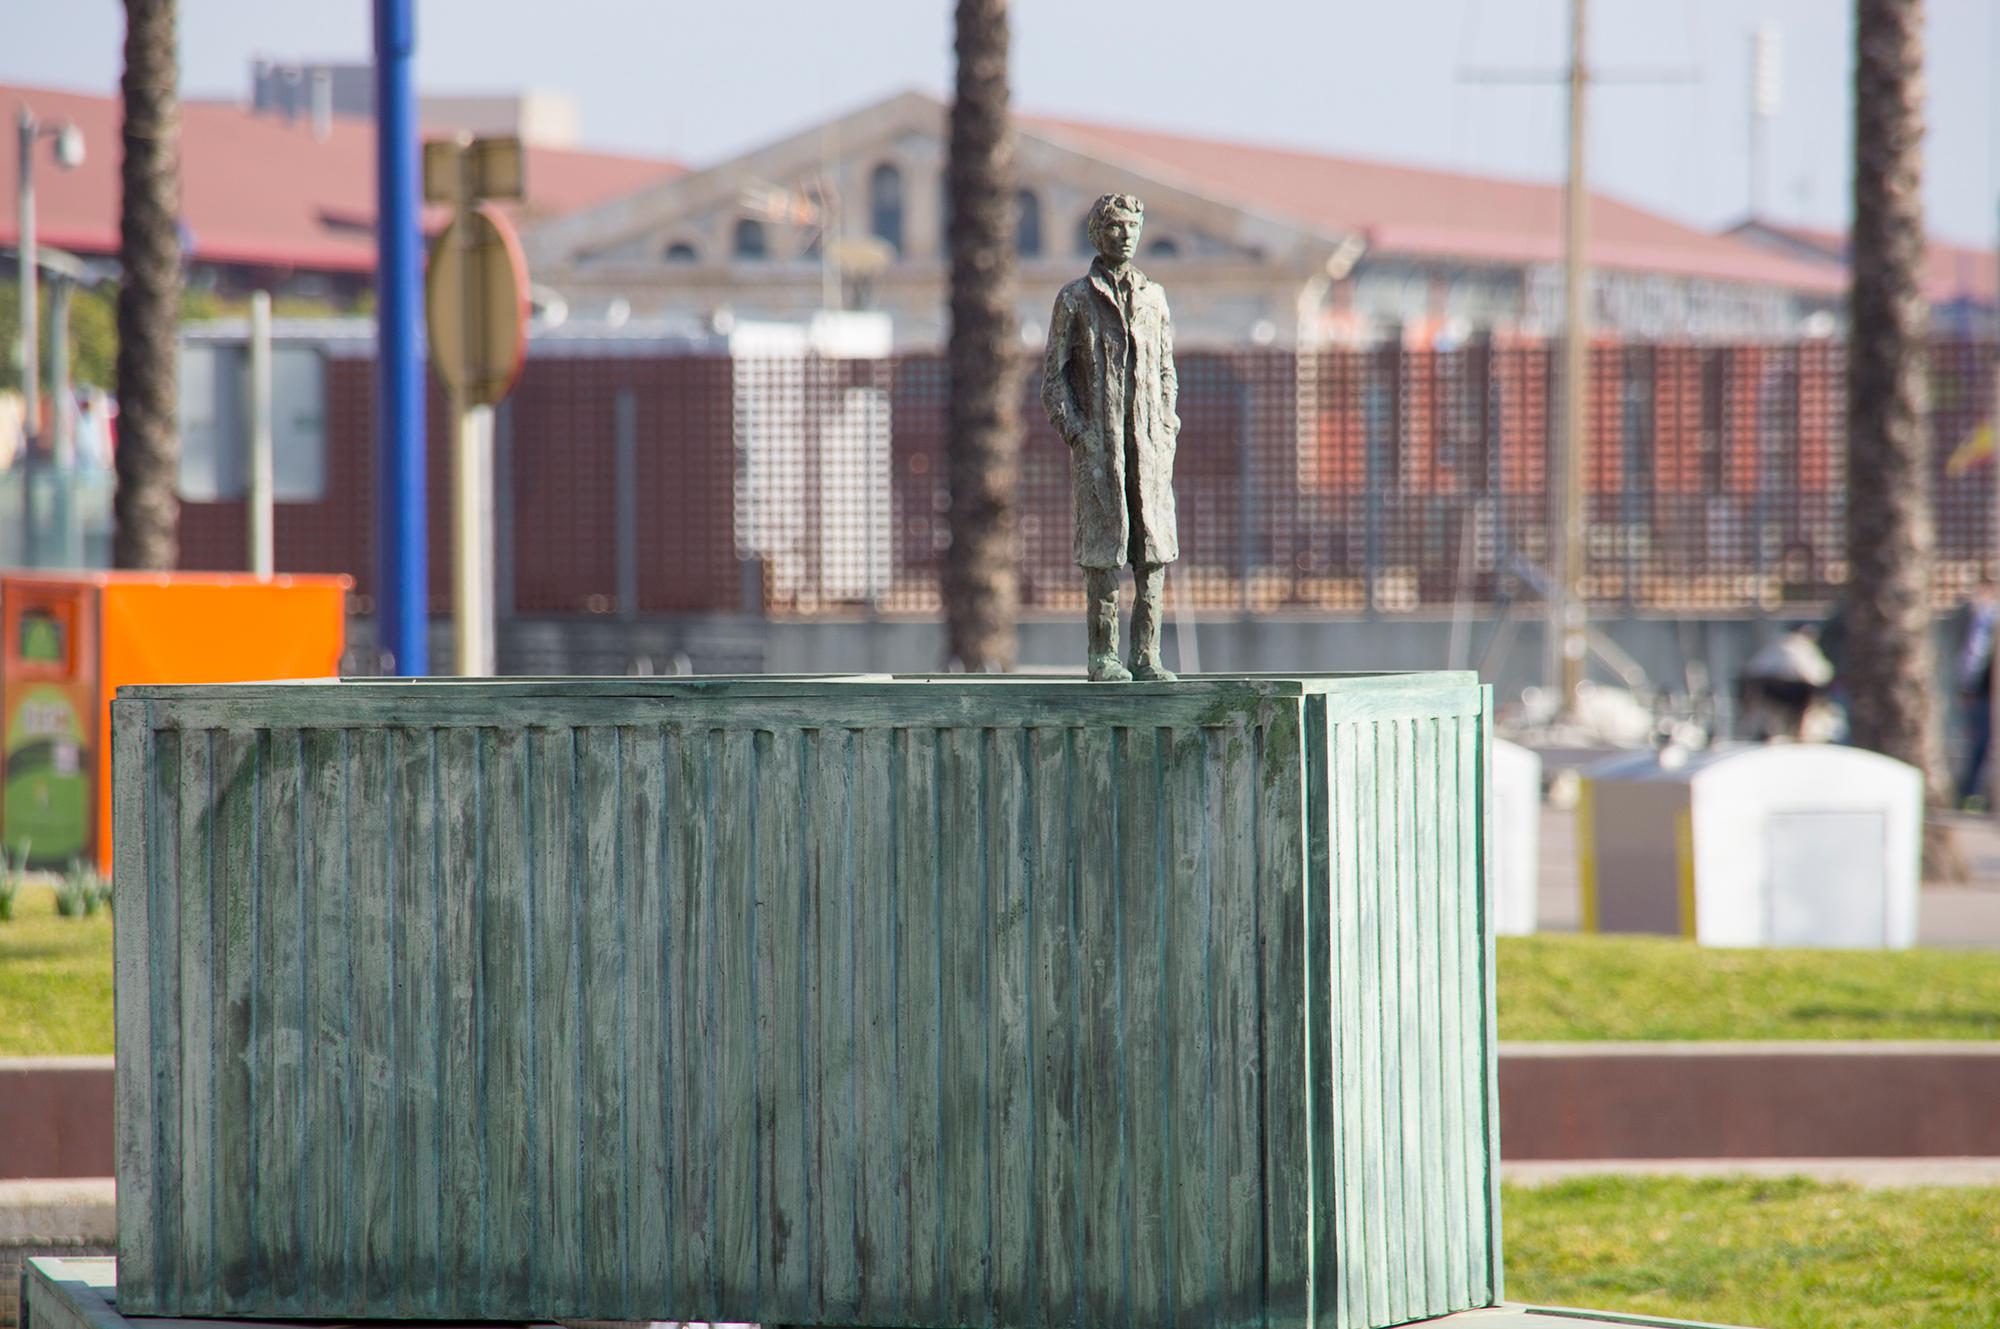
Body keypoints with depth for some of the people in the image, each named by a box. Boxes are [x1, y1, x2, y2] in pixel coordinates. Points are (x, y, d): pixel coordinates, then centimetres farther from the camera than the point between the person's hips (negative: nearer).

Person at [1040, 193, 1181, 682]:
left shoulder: (1153, 297, 14)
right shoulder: (1074, 299, 3)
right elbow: (1053, 375, 2)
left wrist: (1167, 431, 6)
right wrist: (1073, 431, -9)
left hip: (1149, 446, 4)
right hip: (1096, 446, -4)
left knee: (1155, 549, -1)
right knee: (1104, 551, -5)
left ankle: (1146, 655, 3)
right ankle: (1103, 656, -1)